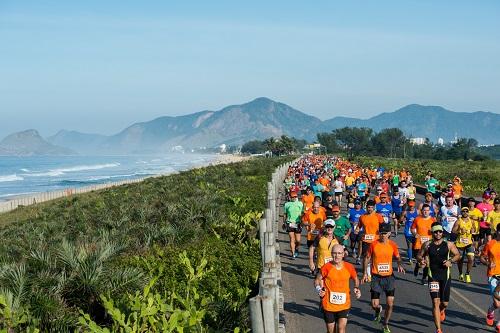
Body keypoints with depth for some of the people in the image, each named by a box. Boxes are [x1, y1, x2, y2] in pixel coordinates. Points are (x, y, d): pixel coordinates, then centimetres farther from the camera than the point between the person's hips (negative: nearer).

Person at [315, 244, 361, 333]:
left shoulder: (349, 267, -5)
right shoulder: (326, 267, -11)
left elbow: (356, 279, 14)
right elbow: (317, 280, 2)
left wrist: (357, 288, -4)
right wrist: (319, 290, -17)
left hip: (344, 305, 1)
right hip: (328, 305, 0)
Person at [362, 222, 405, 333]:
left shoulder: (393, 245, -2)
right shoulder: (374, 245, -7)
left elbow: (398, 257, 12)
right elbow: (367, 258, 4)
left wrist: (400, 265, -9)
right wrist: (365, 273, -2)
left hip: (389, 277, 1)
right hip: (376, 277, -1)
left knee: (390, 304, -3)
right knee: (374, 305, -3)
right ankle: (378, 310, 35)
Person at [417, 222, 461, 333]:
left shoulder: (448, 244, 0)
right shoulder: (427, 245, 0)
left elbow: (457, 255, 9)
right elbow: (419, 255, 10)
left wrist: (451, 261, -10)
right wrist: (421, 260, -13)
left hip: (445, 276, 1)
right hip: (433, 276, -1)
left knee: (444, 303, 9)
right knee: (436, 302, -11)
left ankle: (442, 311, 50)